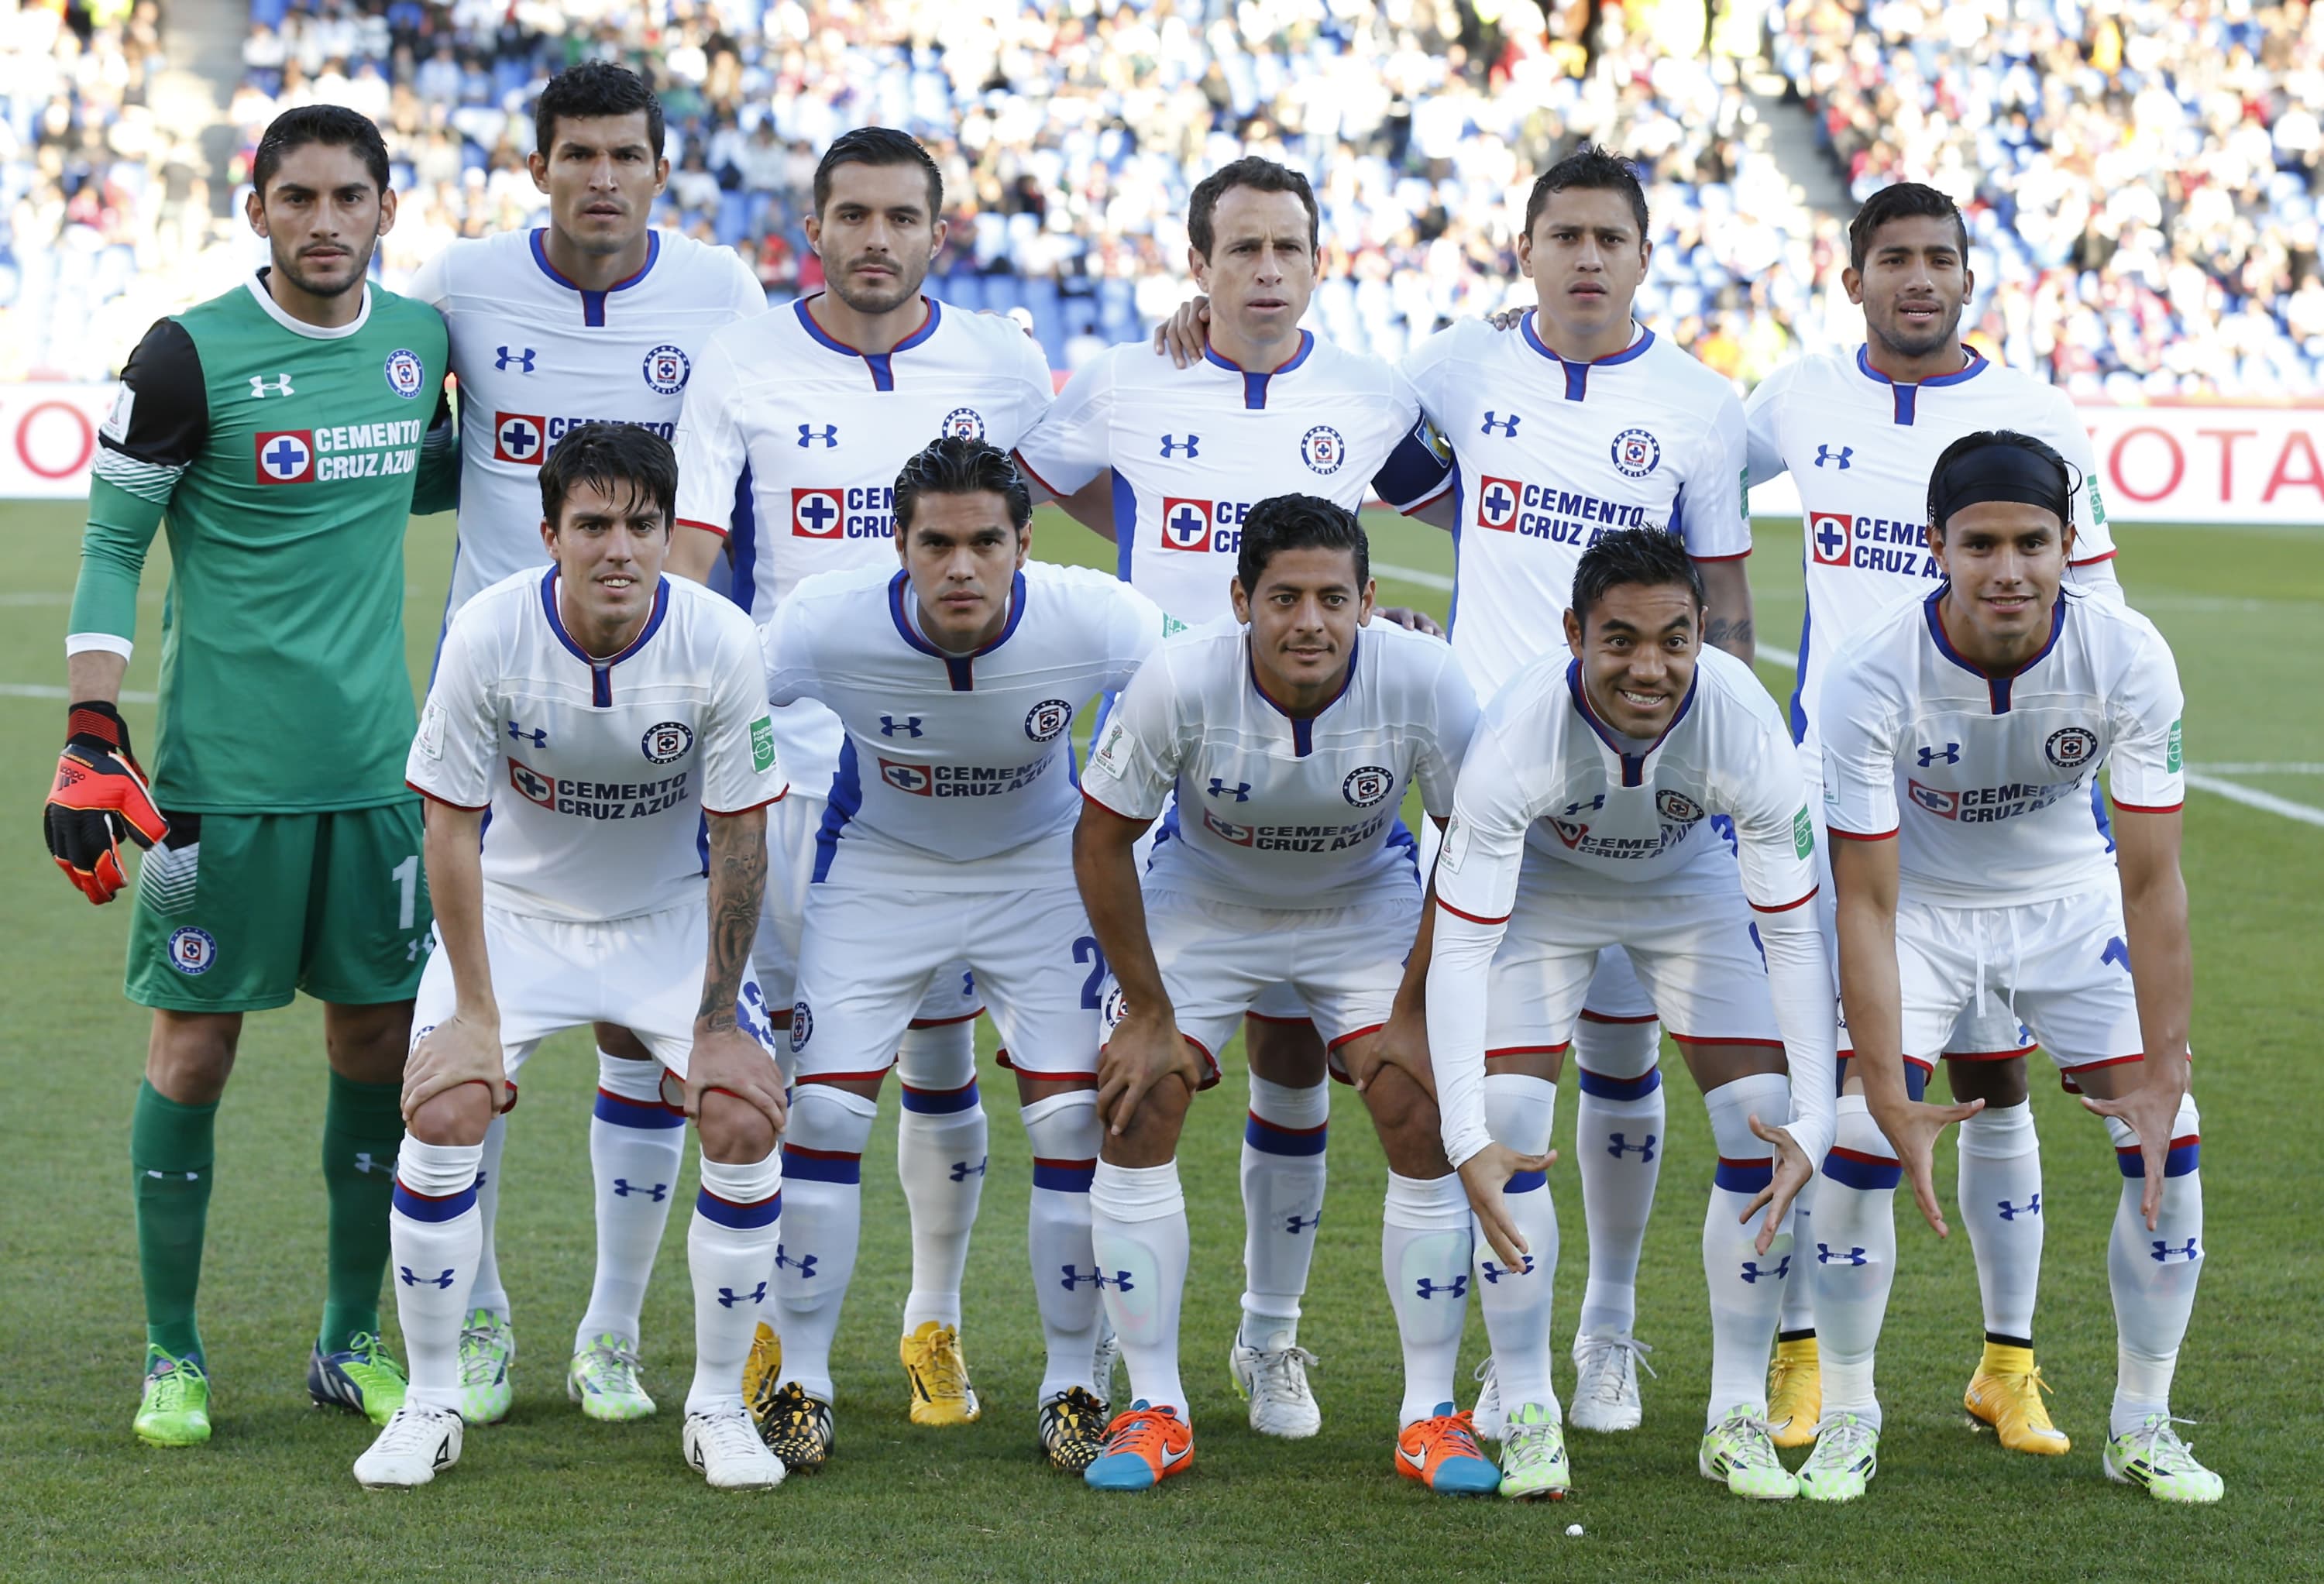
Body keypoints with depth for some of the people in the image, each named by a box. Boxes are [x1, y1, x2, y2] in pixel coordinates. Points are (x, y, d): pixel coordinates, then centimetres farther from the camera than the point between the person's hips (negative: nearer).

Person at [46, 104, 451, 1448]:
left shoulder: (421, 340, 6)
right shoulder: (193, 356, -9)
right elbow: (112, 542, -5)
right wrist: (93, 739, -10)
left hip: (376, 761, 5)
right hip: (219, 768, -4)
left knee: (381, 1037, 7)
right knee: (195, 1046, 1)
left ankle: (354, 1340, 21)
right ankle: (174, 1355, 14)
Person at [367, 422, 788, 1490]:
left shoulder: (720, 644, -22)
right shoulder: (489, 633, -23)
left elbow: (739, 839, -12)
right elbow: (450, 826, -14)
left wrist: (717, 1020, -11)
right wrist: (475, 1012, -14)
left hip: (674, 913, 0)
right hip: (516, 908, 0)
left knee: (744, 1122, -15)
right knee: (441, 1116, -17)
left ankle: (717, 1409, 3)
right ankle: (431, 1407, 1)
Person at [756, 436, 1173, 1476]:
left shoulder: (1092, 621, -29)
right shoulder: (829, 623, -29)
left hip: (1040, 870, 0)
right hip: (878, 870, 0)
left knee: (1075, 1117, -9)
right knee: (822, 1109, -8)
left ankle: (1073, 1386, 7)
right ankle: (801, 1383, 7)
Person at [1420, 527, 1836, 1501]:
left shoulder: (1744, 725, -35)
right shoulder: (1515, 738, -39)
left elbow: (1793, 936, -26)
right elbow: (1460, 948, -34)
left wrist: (1812, 1124, -34)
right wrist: (1466, 1140, -44)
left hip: (1690, 886, 1)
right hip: (1543, 888, -1)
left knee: (1765, 1128, -10)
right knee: (1509, 1130, -16)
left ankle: (1738, 1420, 3)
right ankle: (1527, 1416, -1)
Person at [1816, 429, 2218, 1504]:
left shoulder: (2130, 660, -26)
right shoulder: (1871, 678, -31)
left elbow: (2151, 883, -20)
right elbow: (1866, 902, -26)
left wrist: (2162, 1072, -24)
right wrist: (1892, 1099, -30)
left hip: (2069, 901, 2)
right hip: (1920, 905, -2)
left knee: (2168, 1139, -10)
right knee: (1862, 1134, -19)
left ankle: (2142, 1424, 8)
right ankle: (1846, 1418, 1)